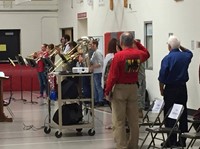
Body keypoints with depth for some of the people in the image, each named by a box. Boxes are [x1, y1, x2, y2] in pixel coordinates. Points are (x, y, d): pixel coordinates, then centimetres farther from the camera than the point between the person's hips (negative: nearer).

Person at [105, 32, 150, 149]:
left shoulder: (118, 56, -13)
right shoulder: (138, 54, 1)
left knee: (119, 121, 0)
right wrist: (137, 43, 19)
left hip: (120, 88, -4)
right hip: (133, 88, 5)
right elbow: (147, 54, 27)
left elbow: (112, 76, -13)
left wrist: (107, 92, -5)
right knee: (134, 121, 11)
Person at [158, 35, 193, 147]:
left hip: (170, 89, -4)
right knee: (183, 114, 9)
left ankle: (171, 141, 2)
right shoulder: (185, 56, 3)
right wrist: (180, 46, 20)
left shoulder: (167, 58, -11)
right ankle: (182, 140, 13)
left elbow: (162, 77, -10)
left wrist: (161, 90, 2)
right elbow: (189, 52, 31)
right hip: (183, 89, 5)